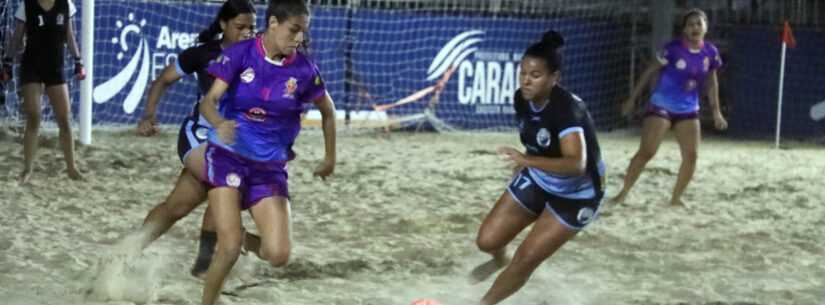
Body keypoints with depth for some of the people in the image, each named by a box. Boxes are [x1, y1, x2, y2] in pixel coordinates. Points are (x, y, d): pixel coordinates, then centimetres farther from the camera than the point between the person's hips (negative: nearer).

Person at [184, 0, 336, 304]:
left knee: (278, 254, -10)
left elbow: (327, 110, 13)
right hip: (228, 156, -2)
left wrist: (330, 158, 20)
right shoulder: (239, 54, -11)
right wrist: (219, 124, -38)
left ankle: (246, 239, 25)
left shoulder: (304, 70, -5)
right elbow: (209, 100, -16)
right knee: (230, 247, -15)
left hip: (270, 167, 2)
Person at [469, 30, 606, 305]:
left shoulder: (567, 109, -35)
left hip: (576, 196, -6)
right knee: (487, 241, 1)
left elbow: (576, 164, -49)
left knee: (525, 261, -5)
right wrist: (521, 169, 21)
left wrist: (528, 161, -59)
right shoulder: (522, 99, -12)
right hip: (537, 181, 6)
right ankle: (501, 260, 39)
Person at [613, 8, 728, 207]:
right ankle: (623, 193, 1)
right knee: (646, 152, -10)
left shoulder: (711, 53, -3)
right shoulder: (673, 49, -16)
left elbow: (712, 82, 12)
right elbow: (650, 72, -7)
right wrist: (633, 98, -5)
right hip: (661, 107, -4)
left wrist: (716, 111, 13)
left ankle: (676, 198, 12)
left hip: (689, 110, 4)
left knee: (692, 155, -4)